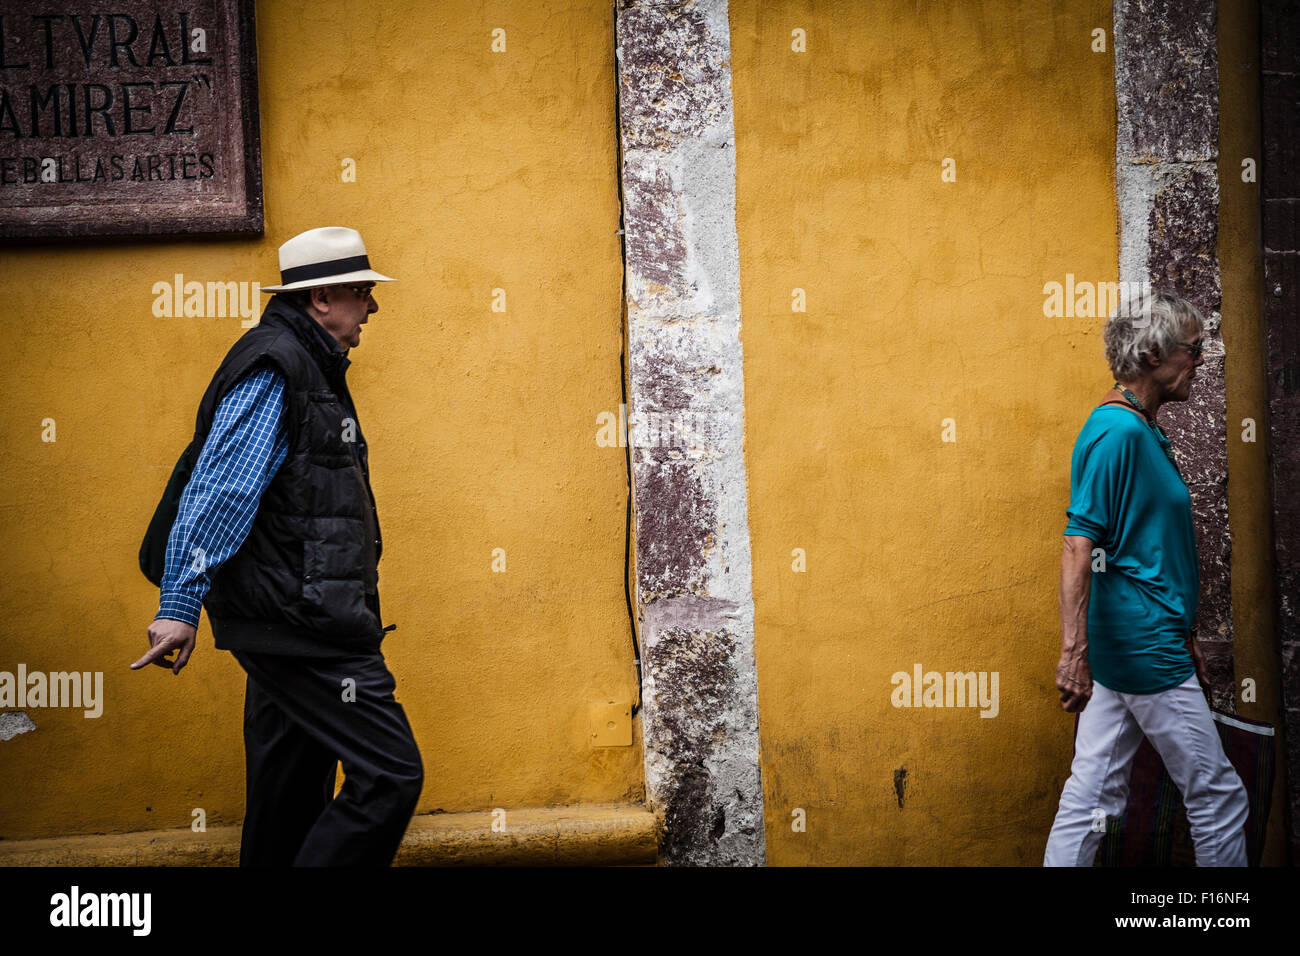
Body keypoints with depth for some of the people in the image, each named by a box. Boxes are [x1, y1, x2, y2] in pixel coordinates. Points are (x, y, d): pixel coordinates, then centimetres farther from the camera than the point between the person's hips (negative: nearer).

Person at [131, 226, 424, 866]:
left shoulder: (308, 367, 19)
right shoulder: (273, 370, -12)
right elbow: (218, 490, -19)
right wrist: (179, 606, -23)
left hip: (291, 625, 10)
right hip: (303, 625, -10)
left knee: (290, 800, 13)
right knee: (390, 774, -13)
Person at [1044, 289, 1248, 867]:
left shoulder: (1143, 430, 15)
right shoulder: (1119, 431, -16)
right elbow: (1079, 543, -23)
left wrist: (1182, 637, 26)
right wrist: (1074, 652, -29)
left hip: (1128, 641, 10)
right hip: (1146, 645, -10)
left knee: (1093, 797, 9)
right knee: (1217, 796, 3)